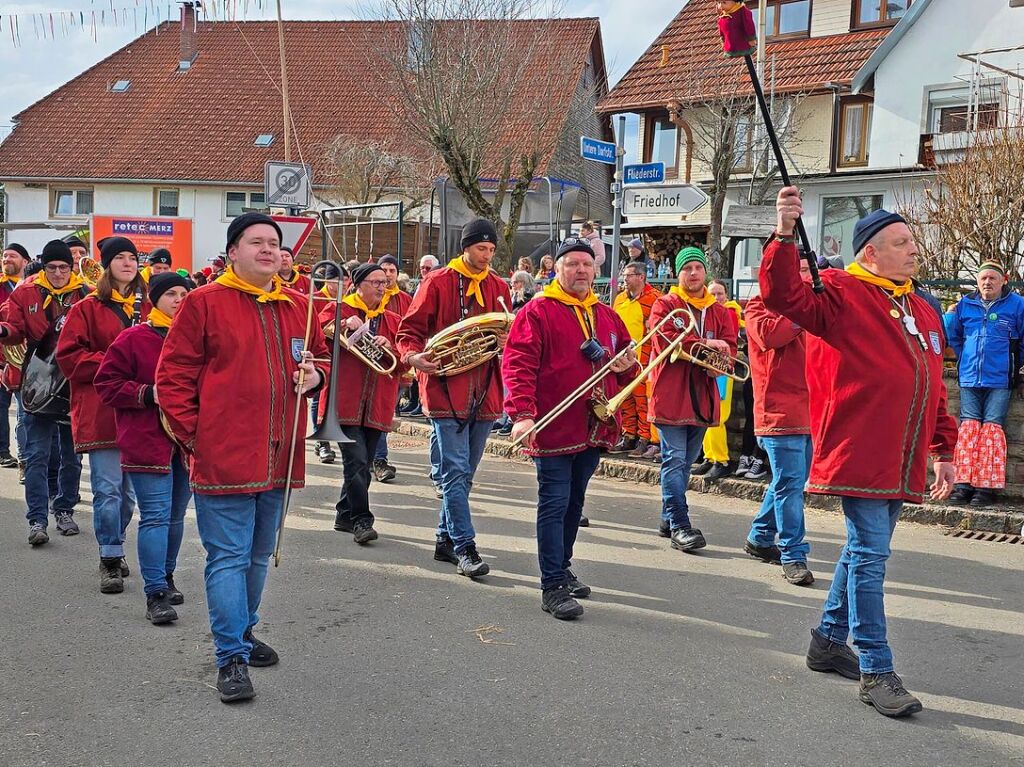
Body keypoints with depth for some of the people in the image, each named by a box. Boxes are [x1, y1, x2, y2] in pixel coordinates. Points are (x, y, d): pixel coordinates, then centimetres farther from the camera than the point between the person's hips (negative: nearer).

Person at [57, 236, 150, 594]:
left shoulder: (148, 308, 11)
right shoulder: (88, 308, 1)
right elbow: (68, 356, -4)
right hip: (101, 411, -4)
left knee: (129, 488, 11)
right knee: (108, 488, -6)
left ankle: (114, 550, 26)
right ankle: (110, 560, 3)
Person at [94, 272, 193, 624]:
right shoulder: (133, 339, -4)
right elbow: (107, 384, -4)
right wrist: (148, 394, -15)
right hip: (147, 442, -5)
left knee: (175, 515, 16)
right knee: (156, 516, -9)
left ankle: (166, 576, 33)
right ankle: (156, 594, -6)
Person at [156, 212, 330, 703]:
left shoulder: (298, 307, 11)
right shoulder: (204, 303, -4)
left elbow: (318, 356, 24)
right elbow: (173, 375, -5)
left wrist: (314, 375, 1)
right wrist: (191, 434, -10)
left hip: (277, 458, 6)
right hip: (223, 456, -6)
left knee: (259, 554, 18)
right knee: (230, 556, -4)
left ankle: (242, 631, 37)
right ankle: (231, 657, 4)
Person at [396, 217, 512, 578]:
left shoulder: (498, 287, 12)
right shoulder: (438, 282, -1)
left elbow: (507, 335, 19)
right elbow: (410, 329, -1)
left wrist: (503, 340, -5)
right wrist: (413, 356, -21)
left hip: (484, 392, 5)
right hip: (446, 388, -5)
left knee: (464, 471, 12)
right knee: (455, 470, -9)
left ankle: (445, 539, 24)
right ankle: (465, 548, -8)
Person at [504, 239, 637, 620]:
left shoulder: (607, 316, 14)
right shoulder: (537, 312, -6)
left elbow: (624, 360, 26)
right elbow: (517, 363, -14)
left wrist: (627, 366, 0)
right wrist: (522, 413, -25)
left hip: (594, 428, 7)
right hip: (554, 427, -7)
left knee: (574, 501, 18)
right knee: (555, 503, -5)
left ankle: (563, 567, 33)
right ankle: (553, 587, -2)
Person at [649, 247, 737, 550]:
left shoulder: (720, 312, 14)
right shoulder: (665, 305, 0)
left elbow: (729, 347, 6)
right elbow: (664, 339, -15)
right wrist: (705, 344, -18)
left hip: (703, 398, 5)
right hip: (670, 396, -5)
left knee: (686, 461, 12)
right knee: (674, 460, -8)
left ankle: (668, 519, 23)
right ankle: (680, 526, -8)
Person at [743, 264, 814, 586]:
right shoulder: (760, 305, -1)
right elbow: (768, 334, -22)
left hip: (808, 409, 8)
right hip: (780, 410, -8)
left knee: (789, 481, 15)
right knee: (790, 482, -10)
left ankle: (759, 538, 30)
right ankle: (793, 556, -6)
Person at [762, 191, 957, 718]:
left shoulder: (922, 311, 18)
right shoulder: (842, 293, -5)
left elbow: (935, 389, 21)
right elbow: (784, 295, -23)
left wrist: (943, 451, 20)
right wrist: (785, 237, -35)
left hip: (902, 462, 8)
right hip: (860, 453, -8)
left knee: (865, 550, 16)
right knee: (870, 554, -6)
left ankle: (829, 639, 31)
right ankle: (875, 671, 2)